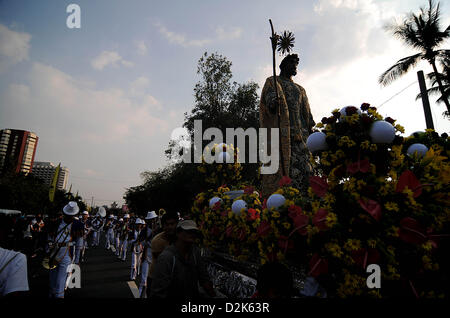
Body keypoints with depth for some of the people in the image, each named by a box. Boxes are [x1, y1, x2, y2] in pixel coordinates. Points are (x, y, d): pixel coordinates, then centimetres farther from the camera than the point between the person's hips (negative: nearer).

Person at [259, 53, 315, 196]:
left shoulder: (300, 89, 33)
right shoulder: (272, 81, 17)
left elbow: (307, 113, 26)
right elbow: (269, 96, -5)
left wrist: (311, 130, 12)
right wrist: (273, 102, -29)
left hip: (300, 132, 5)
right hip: (280, 129, -5)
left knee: (304, 166, -6)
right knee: (280, 162, -16)